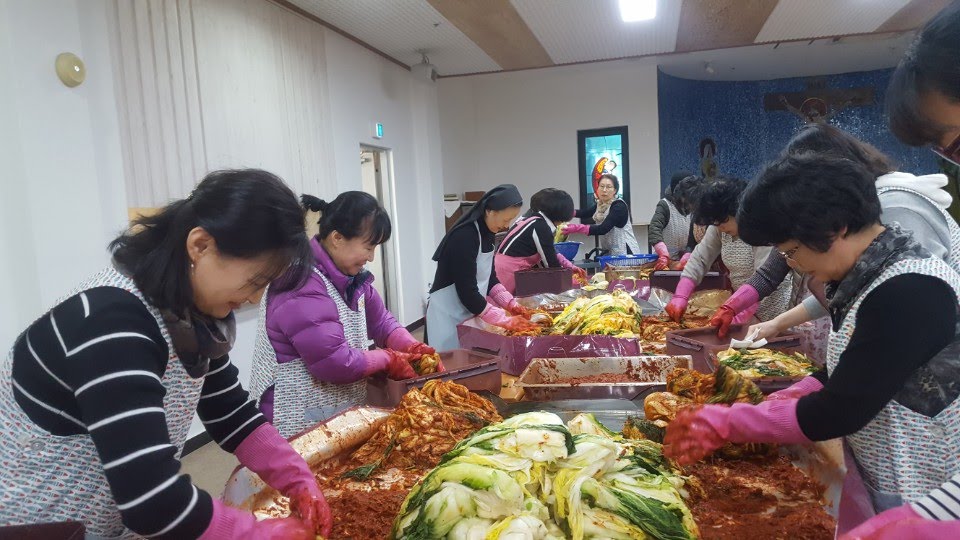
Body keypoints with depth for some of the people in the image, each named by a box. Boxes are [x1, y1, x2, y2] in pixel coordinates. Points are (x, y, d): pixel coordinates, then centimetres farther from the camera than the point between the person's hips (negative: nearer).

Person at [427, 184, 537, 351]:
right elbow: (467, 291, -24)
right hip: (449, 314, -8)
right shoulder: (464, 236, -23)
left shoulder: (487, 232, 4)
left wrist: (511, 304, -2)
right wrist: (506, 320, -22)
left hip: (471, 311, 8)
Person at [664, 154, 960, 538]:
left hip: (925, 498, -8)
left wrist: (727, 423, -19)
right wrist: (780, 402, -2)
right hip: (886, 480, 8)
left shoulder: (909, 294, -27)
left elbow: (840, 412, -26)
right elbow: (848, 374, 11)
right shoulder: (870, 274, 1)